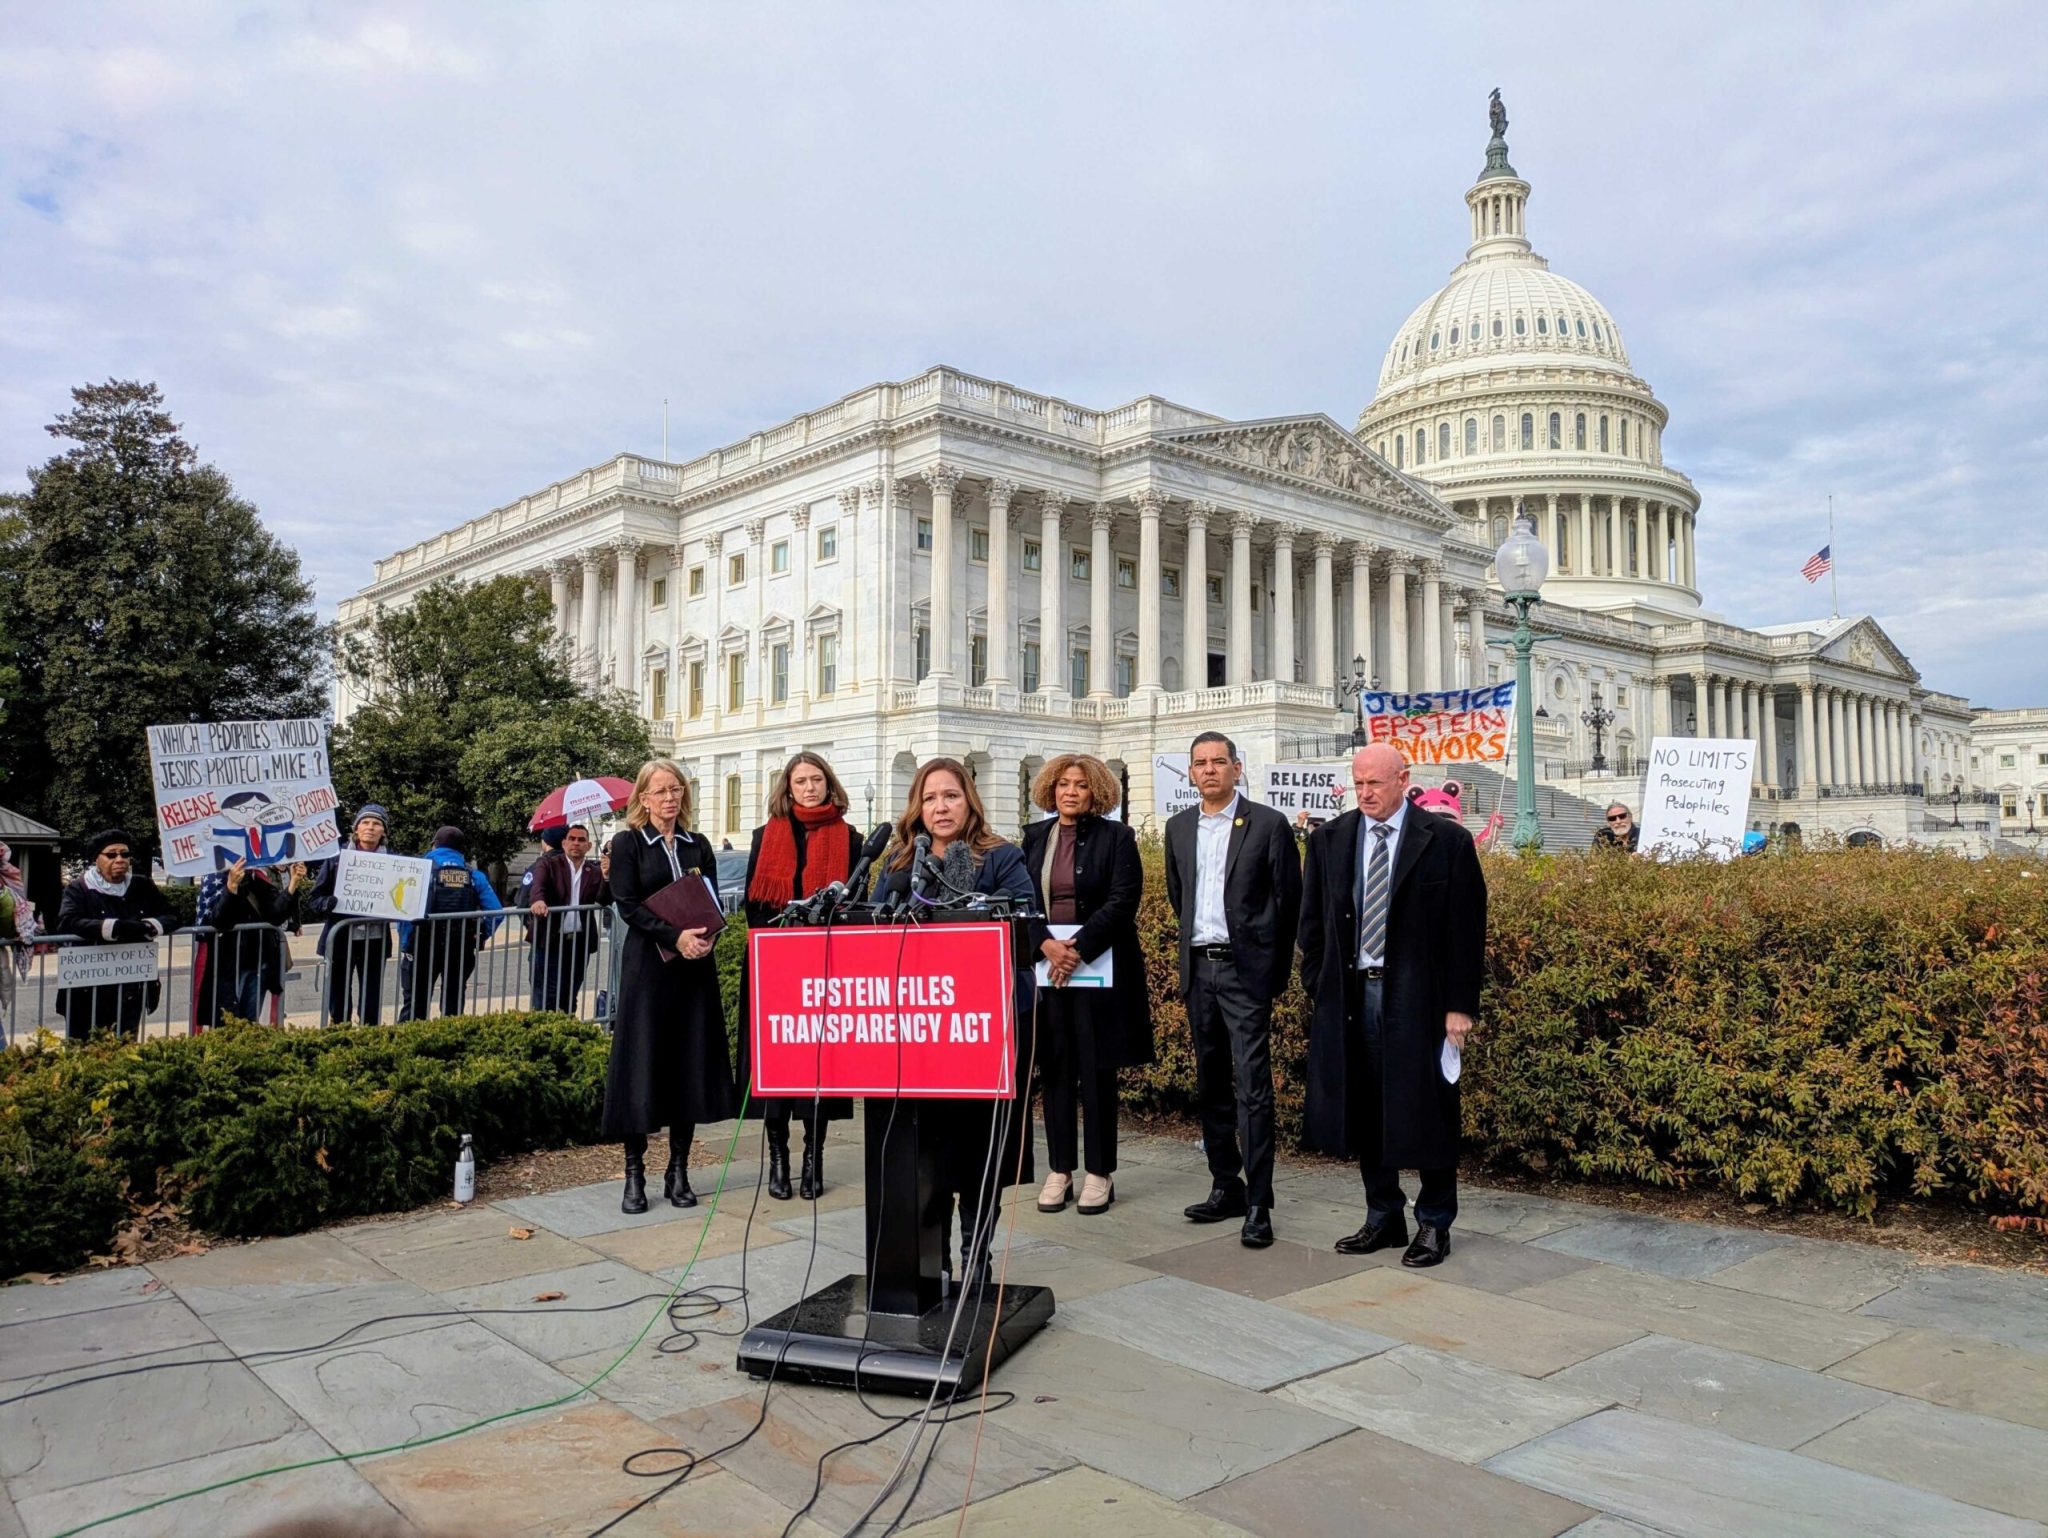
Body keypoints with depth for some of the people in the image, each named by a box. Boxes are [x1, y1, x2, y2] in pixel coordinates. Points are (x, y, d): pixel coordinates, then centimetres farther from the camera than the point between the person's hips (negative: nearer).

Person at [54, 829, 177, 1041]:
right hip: (89, 990, -3)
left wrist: (149, 926, -18)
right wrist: (115, 927, -28)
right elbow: (67, 923, -18)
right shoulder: (79, 889, -2)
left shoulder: (143, 887, 9)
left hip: (132, 991, 3)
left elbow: (171, 918, 4)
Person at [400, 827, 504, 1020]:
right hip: (461, 949, 2)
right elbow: (496, 911, -5)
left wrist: (406, 943, -9)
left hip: (425, 946, -2)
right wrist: (481, 937, 6)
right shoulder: (474, 875, 2)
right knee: (453, 1004, 13)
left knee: (416, 1003, 9)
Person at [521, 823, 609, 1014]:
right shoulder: (548, 864, 1)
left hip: (580, 942, 3)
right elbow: (537, 885, -16)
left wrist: (606, 878, -22)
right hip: (550, 940, -3)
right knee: (547, 996, -4)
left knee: (570, 997, 11)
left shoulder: (595, 870, 8)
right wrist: (538, 900, -39)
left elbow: (604, 900, -2)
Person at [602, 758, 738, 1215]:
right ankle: (634, 1174, 6)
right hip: (647, 964, -4)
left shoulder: (698, 845, 12)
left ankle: (678, 1170, 13)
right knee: (642, 1063, -2)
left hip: (694, 965, 4)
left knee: (691, 1064, 4)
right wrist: (675, 936, -18)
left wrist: (705, 935, -12)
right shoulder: (627, 843, 1)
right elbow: (628, 906, -8)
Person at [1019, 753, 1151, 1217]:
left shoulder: (1116, 837, 0)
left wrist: (1077, 949, -15)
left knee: (1097, 1070, 2)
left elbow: (1122, 900, -8)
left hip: (1099, 967, -3)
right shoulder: (1034, 838, 10)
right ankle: (1059, 1171, 14)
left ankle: (1100, 1173, 11)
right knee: (1055, 1069, 6)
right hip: (1046, 965, 3)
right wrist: (1047, 944, -12)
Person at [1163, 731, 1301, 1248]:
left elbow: (1289, 901, -2)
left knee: (1253, 1086, -8)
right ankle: (1226, 1186, 23)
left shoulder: (1268, 824, -5)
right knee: (1210, 1084, 12)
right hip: (1197, 968, 6)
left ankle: (1258, 1203, -3)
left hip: (1246, 971, -5)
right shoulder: (1179, 827, 10)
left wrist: (1276, 970, -1)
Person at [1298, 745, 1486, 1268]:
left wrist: (1459, 1006, -8)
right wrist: (1317, 990, 4)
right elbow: (1313, 922, 11)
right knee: (1365, 1112, 11)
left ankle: (1434, 1224, 21)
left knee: (1426, 1114, 4)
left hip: (1419, 997, -3)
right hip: (1351, 994, 4)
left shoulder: (1447, 842, -4)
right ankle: (1384, 1218, 26)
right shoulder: (1329, 841, 7)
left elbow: (1467, 928, -4)